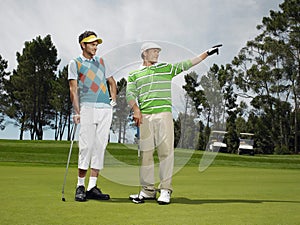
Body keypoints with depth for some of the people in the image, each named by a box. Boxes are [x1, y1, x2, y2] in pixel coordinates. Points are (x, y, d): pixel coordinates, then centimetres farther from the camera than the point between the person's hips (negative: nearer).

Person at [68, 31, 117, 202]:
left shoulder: (101, 61, 22)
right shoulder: (75, 63, 8)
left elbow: (111, 81, 31)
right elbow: (73, 89, -1)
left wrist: (114, 98, 14)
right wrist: (77, 111, -12)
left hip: (106, 109, 5)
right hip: (87, 107, -4)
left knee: (100, 146, 0)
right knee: (86, 146, -10)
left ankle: (92, 187, 4)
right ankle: (80, 186, -1)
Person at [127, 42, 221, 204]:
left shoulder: (166, 68, 20)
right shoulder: (134, 74, 17)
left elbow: (187, 64, 16)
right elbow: (130, 93, 5)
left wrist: (207, 53, 10)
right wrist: (136, 110, -11)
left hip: (164, 113, 0)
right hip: (144, 116, 0)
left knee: (166, 150, -8)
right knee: (145, 152, -1)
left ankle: (165, 189, -4)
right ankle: (148, 190, 8)